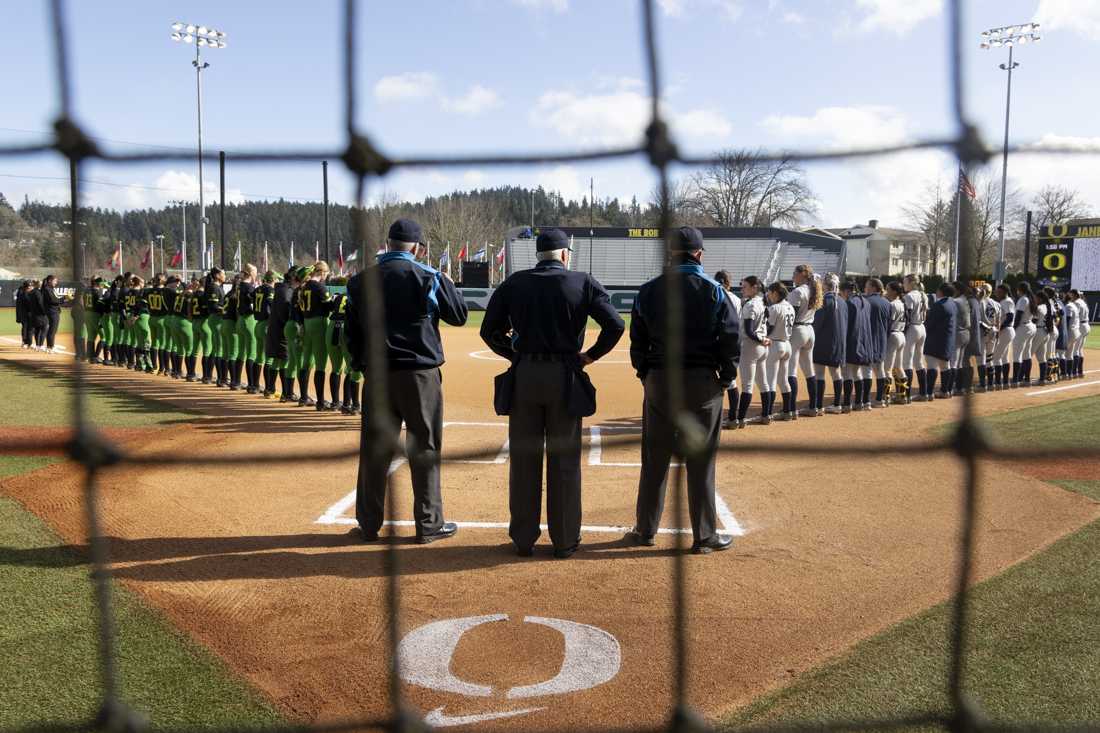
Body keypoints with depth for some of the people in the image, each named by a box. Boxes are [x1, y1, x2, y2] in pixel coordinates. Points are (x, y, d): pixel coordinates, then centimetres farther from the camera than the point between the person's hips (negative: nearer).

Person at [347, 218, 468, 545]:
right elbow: (459, 316, 2)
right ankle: (429, 524, 11)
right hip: (420, 374, -3)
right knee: (425, 449, 5)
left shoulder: (361, 281, 6)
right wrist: (450, 286, 18)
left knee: (373, 450, 10)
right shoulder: (428, 277, -6)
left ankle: (369, 524, 19)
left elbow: (352, 331, 9)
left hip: (378, 375, 4)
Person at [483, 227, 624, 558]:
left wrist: (515, 355, 13)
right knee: (564, 461, 8)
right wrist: (590, 356, 2)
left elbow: (489, 330, 4)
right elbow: (615, 325, -9)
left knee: (524, 460, 10)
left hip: (523, 375, 2)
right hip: (565, 375, -1)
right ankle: (564, 540, 15)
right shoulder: (583, 282, 0)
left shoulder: (514, 283, 5)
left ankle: (523, 539, 18)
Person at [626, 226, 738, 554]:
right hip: (702, 382, -2)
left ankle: (645, 530, 20)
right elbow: (731, 339, -6)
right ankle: (704, 536, 12)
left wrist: (646, 376, 12)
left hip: (658, 380, 2)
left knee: (654, 459, 11)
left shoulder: (648, 291, 2)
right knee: (701, 462, 4)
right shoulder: (715, 292, -4)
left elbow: (638, 341, 4)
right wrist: (725, 379, 4)